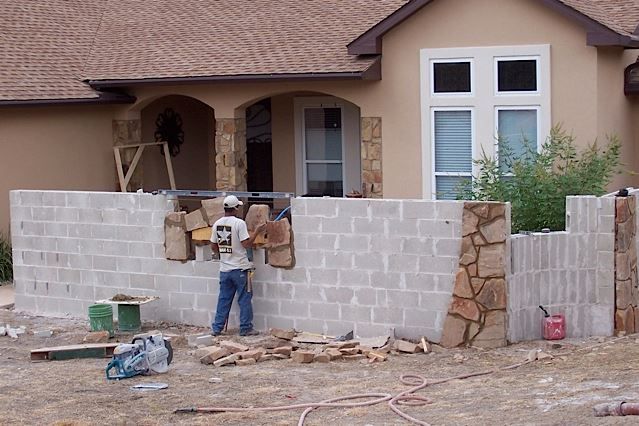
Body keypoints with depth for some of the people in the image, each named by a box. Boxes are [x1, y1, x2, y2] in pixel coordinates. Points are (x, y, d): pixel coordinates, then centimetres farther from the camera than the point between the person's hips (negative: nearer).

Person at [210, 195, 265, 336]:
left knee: (224, 299, 12)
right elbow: (246, 244, -17)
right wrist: (257, 231, -7)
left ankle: (217, 328, 13)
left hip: (224, 269, 6)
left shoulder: (217, 224, 4)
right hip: (240, 268, -6)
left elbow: (213, 246, 10)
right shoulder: (239, 223, -14)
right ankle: (246, 328, 6)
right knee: (244, 299, 3)